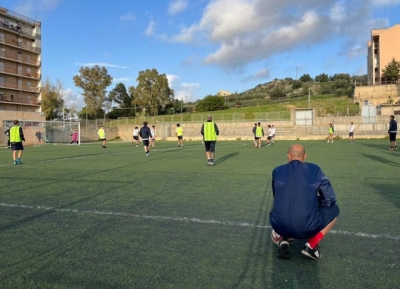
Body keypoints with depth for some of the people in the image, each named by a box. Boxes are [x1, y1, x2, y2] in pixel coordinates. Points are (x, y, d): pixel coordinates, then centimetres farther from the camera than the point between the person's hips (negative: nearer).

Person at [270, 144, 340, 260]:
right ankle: (311, 246, 10)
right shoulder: (315, 170, 2)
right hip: (307, 228, -3)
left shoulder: (277, 171, 7)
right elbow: (330, 200, 6)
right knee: (334, 209, 24)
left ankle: (283, 240, 10)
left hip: (280, 226, 3)